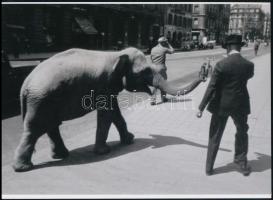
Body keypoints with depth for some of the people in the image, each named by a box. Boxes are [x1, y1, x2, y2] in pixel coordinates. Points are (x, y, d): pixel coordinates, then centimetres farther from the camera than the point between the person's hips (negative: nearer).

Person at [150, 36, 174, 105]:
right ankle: (163, 97, 23)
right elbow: (172, 51, 11)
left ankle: (153, 99, -6)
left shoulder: (153, 49, 8)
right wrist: (168, 44, 19)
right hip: (161, 67, -3)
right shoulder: (164, 49, -5)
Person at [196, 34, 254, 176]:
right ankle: (242, 163, 32)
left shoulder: (221, 65, -15)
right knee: (242, 134, 24)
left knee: (215, 137, 12)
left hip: (221, 105, -2)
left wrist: (201, 107, -10)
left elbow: (211, 88, -16)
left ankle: (209, 167, 19)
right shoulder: (248, 65, -6)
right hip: (240, 105, 2)